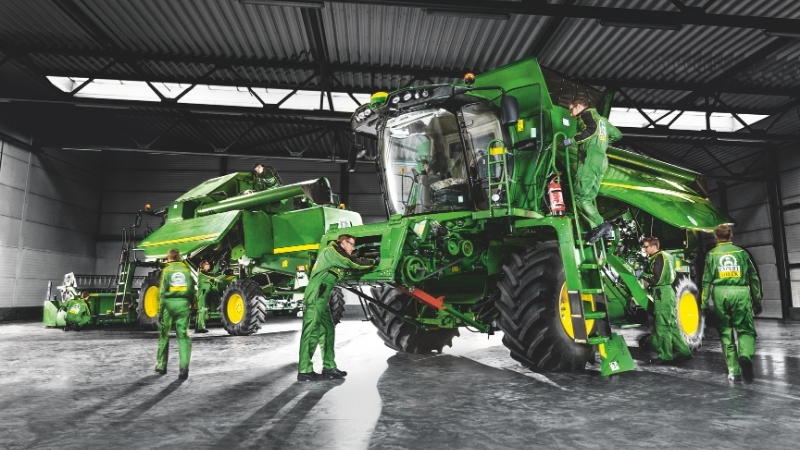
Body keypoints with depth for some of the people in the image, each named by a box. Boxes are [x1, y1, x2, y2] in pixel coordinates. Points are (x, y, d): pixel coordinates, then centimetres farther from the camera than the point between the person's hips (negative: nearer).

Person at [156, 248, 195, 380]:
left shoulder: (167, 270, -2)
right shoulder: (186, 270, 7)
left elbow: (162, 291, -6)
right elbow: (192, 290, 7)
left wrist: (160, 309, -2)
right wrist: (191, 304, 15)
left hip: (169, 302, -2)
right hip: (183, 303, 2)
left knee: (164, 335, 14)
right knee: (183, 336, 1)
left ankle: (161, 365, 26)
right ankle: (184, 365, -13)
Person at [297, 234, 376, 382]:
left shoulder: (335, 255, 23)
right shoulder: (332, 251, -6)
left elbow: (350, 266, 20)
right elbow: (354, 263, -10)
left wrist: (368, 262, 10)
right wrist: (373, 262, 2)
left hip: (322, 299, 10)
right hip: (315, 297, -10)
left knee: (327, 331, 11)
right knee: (311, 332, -9)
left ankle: (329, 367, 16)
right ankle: (304, 371, -8)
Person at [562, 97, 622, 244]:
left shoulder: (586, 114, 6)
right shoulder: (601, 119, 31)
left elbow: (591, 128, -16)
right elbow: (617, 135, 36)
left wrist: (572, 140, -14)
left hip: (590, 157, -9)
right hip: (602, 160, 9)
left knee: (580, 197, -13)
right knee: (588, 198, 3)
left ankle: (601, 224, -22)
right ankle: (599, 229, -9)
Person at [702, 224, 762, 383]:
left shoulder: (712, 254, 9)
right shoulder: (741, 252, 11)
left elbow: (707, 280, 4)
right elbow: (754, 278, 12)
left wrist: (704, 303, 6)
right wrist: (757, 301, 18)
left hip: (720, 293, 0)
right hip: (740, 292, 0)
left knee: (726, 331, 9)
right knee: (746, 329, 6)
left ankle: (733, 371, 9)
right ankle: (745, 356, -24)